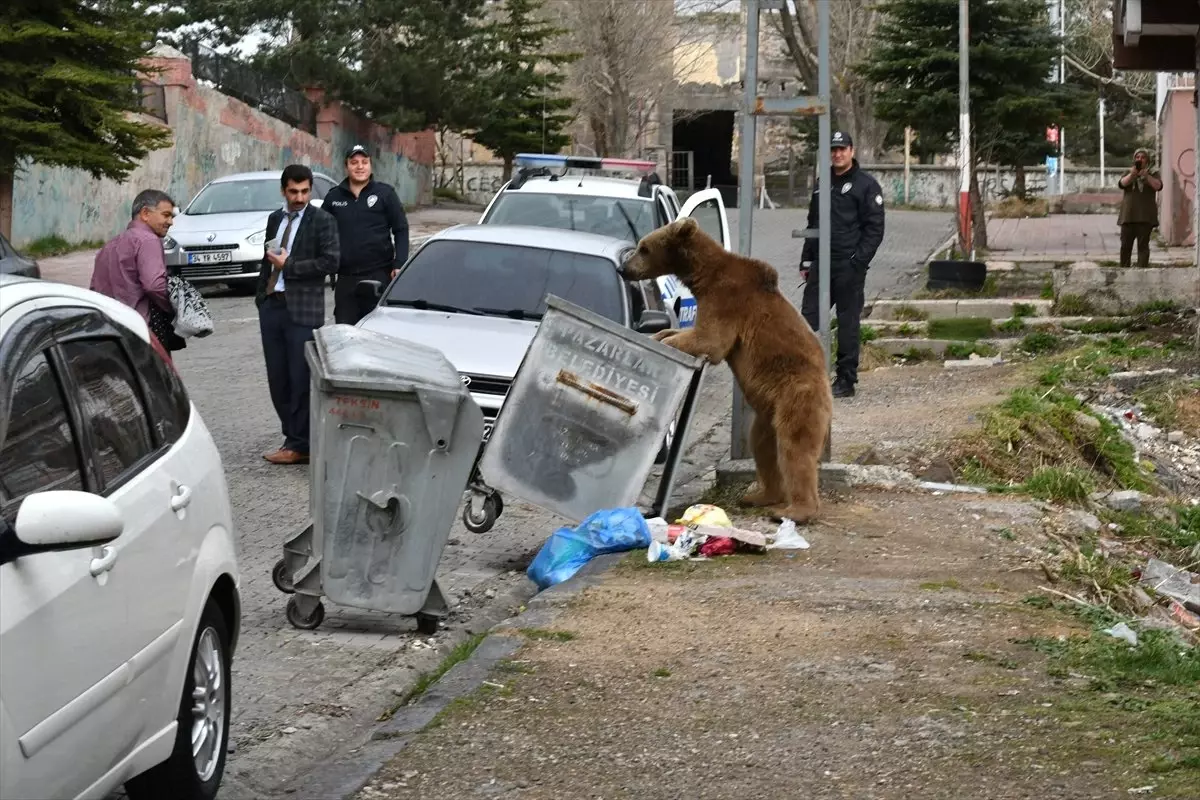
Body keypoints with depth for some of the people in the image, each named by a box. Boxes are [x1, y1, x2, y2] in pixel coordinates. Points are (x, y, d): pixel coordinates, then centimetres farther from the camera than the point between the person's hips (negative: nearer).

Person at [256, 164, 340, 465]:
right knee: (278, 380, 8)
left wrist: (289, 265, -11)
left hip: (302, 308, -6)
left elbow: (330, 261, -12)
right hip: (272, 305, 6)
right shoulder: (274, 219, 15)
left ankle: (299, 446, 3)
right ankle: (294, 438, 17)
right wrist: (260, 295, 12)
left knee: (301, 380, -3)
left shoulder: (322, 221, -3)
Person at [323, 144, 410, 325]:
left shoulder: (385, 193, 2)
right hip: (345, 278, 3)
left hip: (379, 276, -3)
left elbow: (401, 230, 1)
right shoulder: (333, 196, 10)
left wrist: (399, 264, -9)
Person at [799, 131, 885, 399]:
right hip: (821, 266, 6)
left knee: (848, 323, 0)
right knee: (808, 319, 1)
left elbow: (874, 229, -7)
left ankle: (846, 380, 6)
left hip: (849, 268, -6)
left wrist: (858, 261, -16)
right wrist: (806, 261, 15)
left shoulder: (866, 186, -3)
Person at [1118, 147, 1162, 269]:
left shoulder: (1153, 173, 8)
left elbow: (1158, 186, -9)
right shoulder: (1129, 172, 14)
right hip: (1128, 214, 2)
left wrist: (1146, 176, -20)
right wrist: (1132, 174, -20)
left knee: (1143, 244, -6)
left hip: (1145, 215, -2)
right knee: (1125, 244, 3)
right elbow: (1122, 184, -5)